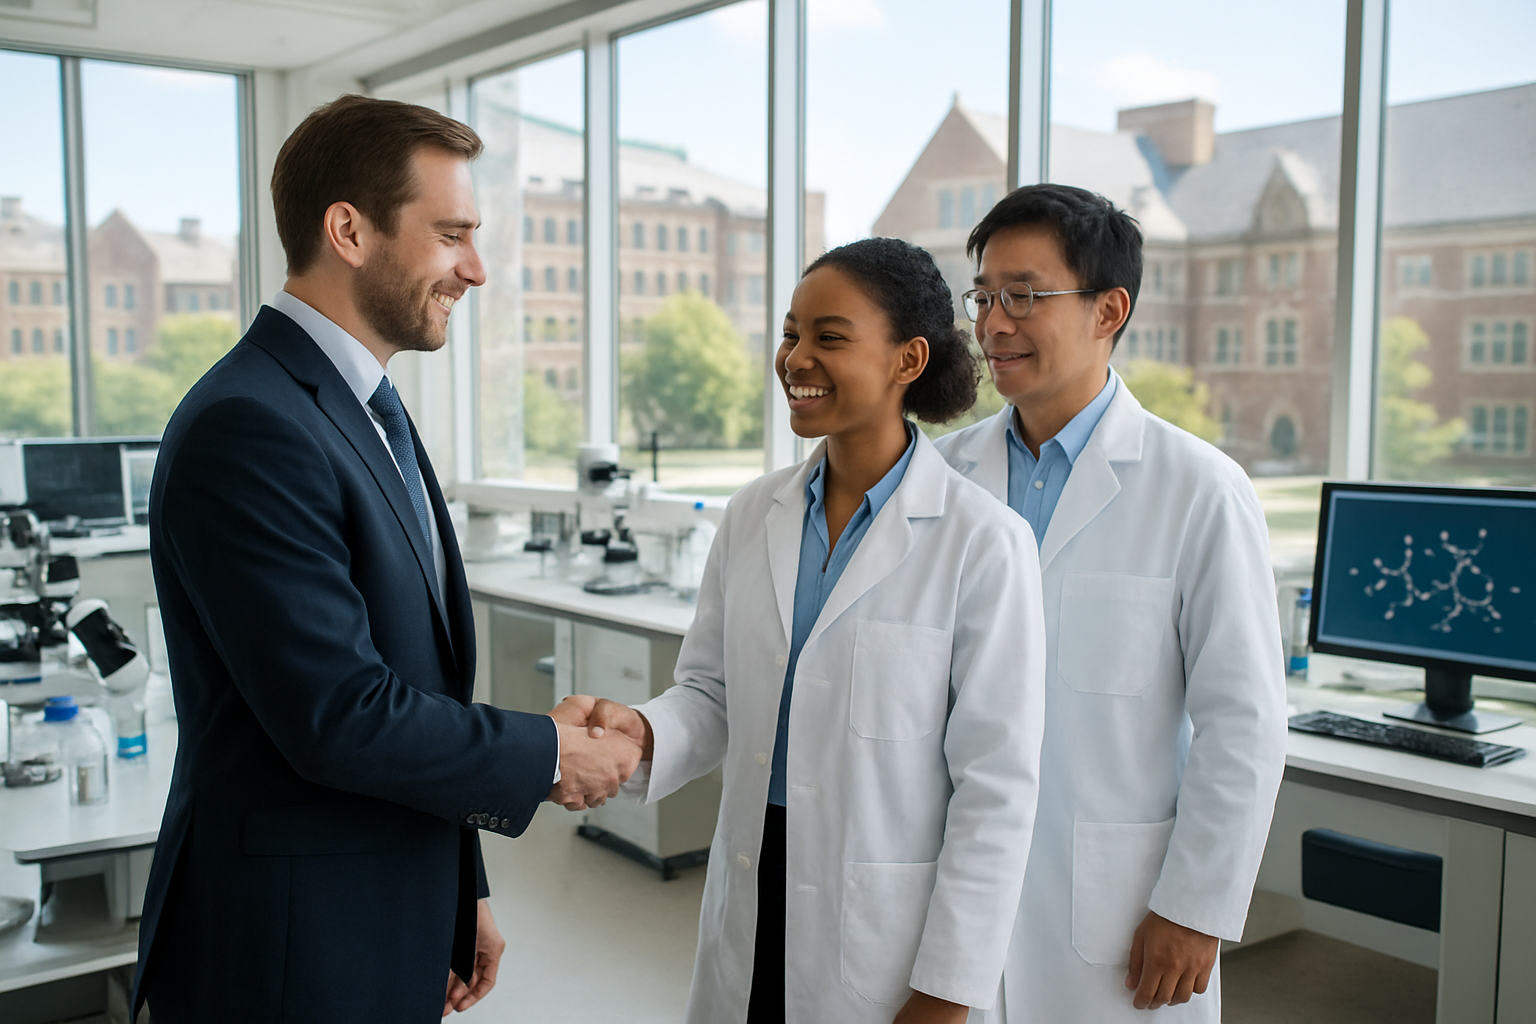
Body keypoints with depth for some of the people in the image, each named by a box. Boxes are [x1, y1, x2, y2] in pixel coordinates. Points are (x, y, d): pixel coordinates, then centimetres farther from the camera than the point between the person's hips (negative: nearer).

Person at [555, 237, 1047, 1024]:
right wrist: (641, 731, -15)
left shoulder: (982, 541, -15)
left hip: (887, 932, -4)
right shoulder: (753, 514, 1)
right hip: (750, 905, 5)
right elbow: (714, 692, 7)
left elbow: (997, 787, -13)